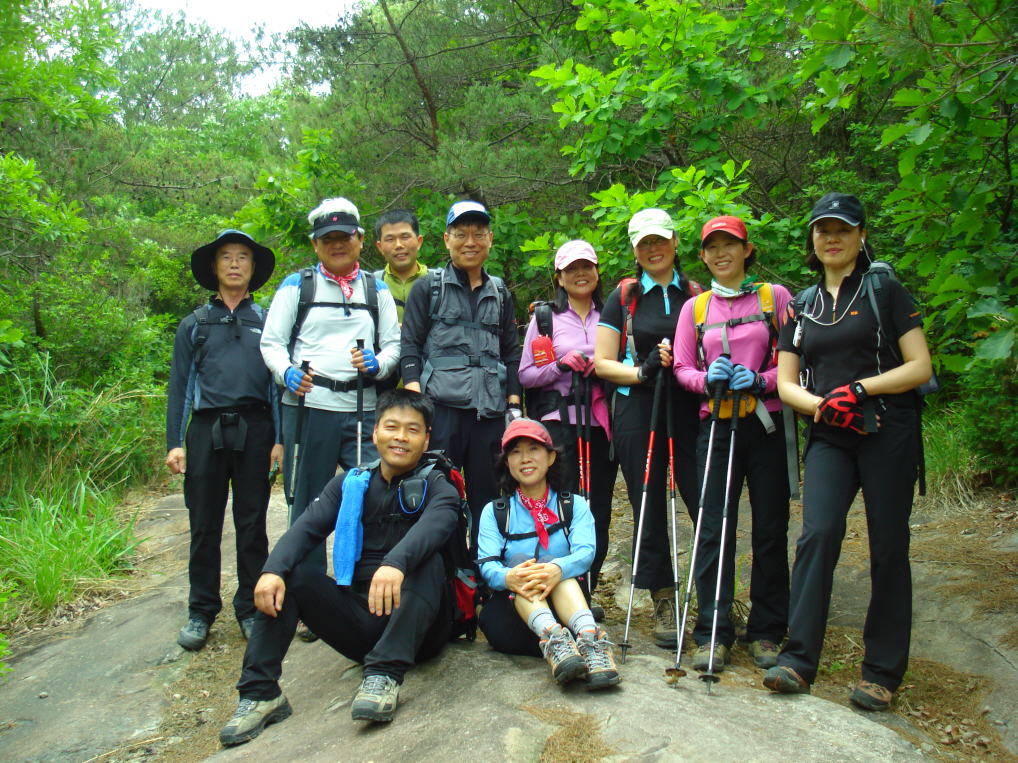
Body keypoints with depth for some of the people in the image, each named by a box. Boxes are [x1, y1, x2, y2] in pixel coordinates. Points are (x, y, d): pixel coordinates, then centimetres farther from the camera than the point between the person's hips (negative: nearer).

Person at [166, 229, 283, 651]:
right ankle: (201, 612, 17)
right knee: (204, 525, 4)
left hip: (254, 430, -1)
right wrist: (174, 442, 2)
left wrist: (281, 439, -1)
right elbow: (180, 384, 12)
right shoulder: (194, 325, 15)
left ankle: (251, 609, 16)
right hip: (206, 430, 1)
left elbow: (280, 381, 9)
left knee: (252, 524, 4)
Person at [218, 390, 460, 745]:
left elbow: (435, 524, -25)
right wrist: (273, 569, -27)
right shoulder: (350, 483, 10)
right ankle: (260, 692, -17)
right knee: (289, 574, -14)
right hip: (356, 619, 3)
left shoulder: (437, 486, -1)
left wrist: (395, 563, -47)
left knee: (427, 561, -28)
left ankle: (385, 675, -34)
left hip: (414, 623, -3)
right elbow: (306, 528, -5)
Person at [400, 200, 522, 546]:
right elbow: (409, 347, 4)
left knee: (487, 494, 5)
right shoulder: (428, 288, 9)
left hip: (490, 410, 3)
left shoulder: (500, 294, 19)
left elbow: (511, 353, 20)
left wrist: (514, 404, 9)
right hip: (441, 406, -3)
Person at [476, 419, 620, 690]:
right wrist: (507, 576, -33)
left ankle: (589, 638, -52)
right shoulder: (494, 512, 12)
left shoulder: (575, 506, 11)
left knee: (552, 564, -27)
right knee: (519, 559, -27)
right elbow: (487, 565, -6)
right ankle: (551, 638, -54)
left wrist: (558, 569, -36)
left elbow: (585, 552, -10)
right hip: (510, 615, 0)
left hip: (562, 611, 0)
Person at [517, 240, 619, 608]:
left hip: (601, 423, 3)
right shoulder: (545, 317, 9)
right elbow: (525, 374, 5)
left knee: (598, 511, 4)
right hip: (559, 423, -2)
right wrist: (561, 365, -11)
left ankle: (585, 594, 17)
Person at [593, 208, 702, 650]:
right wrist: (642, 371, -12)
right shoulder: (624, 297, 9)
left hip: (688, 410, 1)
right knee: (649, 510, 4)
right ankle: (663, 604, 18)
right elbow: (601, 363, 5)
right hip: (638, 411, 0)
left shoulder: (695, 295, 12)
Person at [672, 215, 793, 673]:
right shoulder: (694, 308, 13)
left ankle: (767, 633, 16)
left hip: (767, 424, -1)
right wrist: (707, 379, -9)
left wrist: (761, 381, -14)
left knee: (771, 529, 3)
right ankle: (714, 634, 5)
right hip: (717, 426, 1)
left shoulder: (774, 297, 7)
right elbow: (682, 369, 11)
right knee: (714, 529, -2)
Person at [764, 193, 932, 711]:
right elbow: (786, 383, 10)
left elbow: (920, 367, -2)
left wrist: (858, 390, -15)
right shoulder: (802, 306, 15)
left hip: (888, 433, -2)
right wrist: (823, 407, -10)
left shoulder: (884, 290, 4)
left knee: (888, 547, 0)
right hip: (828, 438, 3)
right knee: (817, 533, -14)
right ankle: (799, 660, -10)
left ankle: (882, 671, 12)